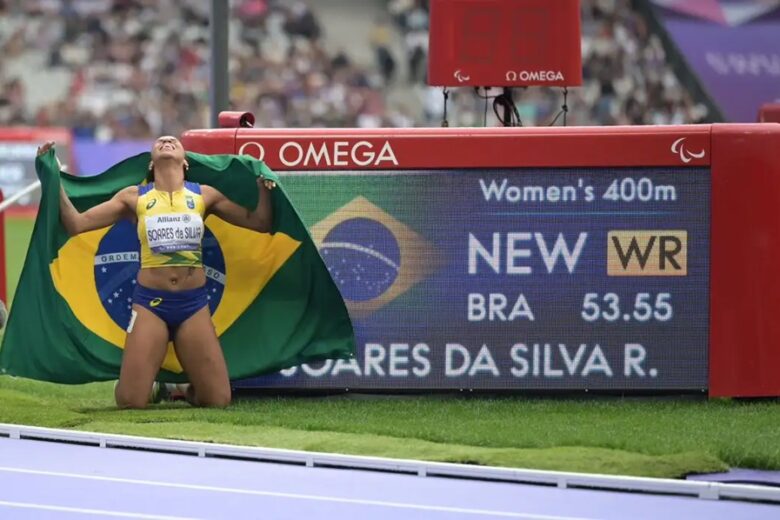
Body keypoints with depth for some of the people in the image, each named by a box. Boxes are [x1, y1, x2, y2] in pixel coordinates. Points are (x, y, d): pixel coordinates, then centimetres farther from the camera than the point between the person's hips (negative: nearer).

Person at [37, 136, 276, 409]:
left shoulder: (204, 195, 7)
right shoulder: (135, 197, 4)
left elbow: (260, 223, 10)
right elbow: (76, 224, 2)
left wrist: (263, 185, -3)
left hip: (194, 303, 1)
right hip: (150, 302, -1)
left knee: (218, 400, -5)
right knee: (130, 401, -10)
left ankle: (186, 389, 28)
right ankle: (152, 384, 26)